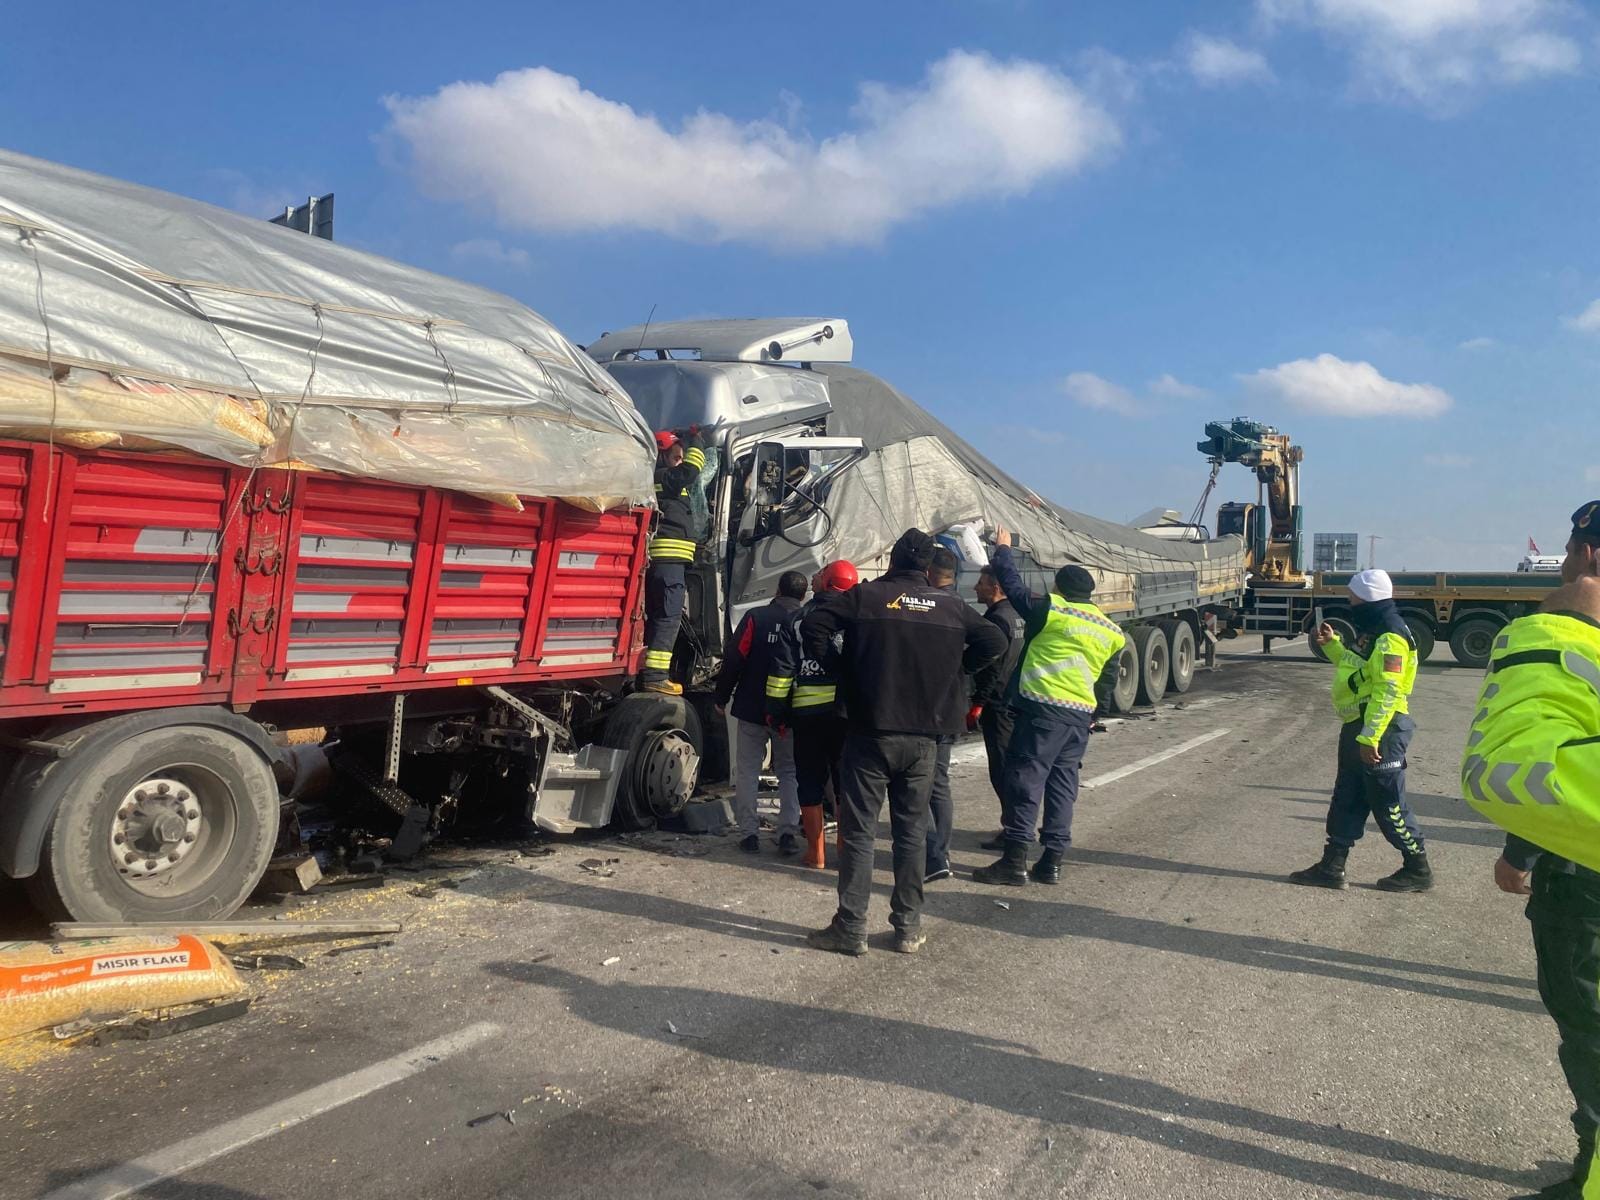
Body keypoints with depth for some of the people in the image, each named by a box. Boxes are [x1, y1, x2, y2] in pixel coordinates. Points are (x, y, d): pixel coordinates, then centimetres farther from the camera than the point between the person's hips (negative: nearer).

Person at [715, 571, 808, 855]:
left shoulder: (756, 617, -8)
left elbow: (734, 660, -10)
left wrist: (721, 699, 1)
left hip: (753, 710, -2)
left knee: (747, 771, 7)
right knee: (789, 772, 12)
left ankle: (749, 833, 4)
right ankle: (788, 833, 5)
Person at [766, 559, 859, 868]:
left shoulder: (797, 620, 2)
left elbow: (781, 671, 0)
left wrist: (777, 713, 6)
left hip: (806, 712, 0)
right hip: (847, 712, 0)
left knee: (811, 782, 10)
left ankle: (815, 852, 12)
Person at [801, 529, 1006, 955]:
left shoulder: (865, 596, -3)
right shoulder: (950, 606, 4)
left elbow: (813, 626, -12)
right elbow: (995, 641, 4)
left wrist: (836, 669, 2)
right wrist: (952, 671, 11)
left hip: (869, 733, -3)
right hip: (923, 738, 3)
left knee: (859, 832, 3)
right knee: (912, 832, 12)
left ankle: (850, 928, 5)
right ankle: (909, 927, 18)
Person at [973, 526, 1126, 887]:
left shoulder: (1051, 610, -5)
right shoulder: (1111, 630, 15)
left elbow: (1014, 586, 4)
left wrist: (1003, 549, 20)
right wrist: (1095, 716, 27)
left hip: (1043, 708, -7)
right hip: (1081, 714, 7)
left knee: (1025, 779, -4)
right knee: (1063, 784, 13)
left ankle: (1015, 862, -5)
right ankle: (1052, 862, 15)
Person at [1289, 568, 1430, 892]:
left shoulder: (1390, 637, -19)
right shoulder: (1371, 631, 14)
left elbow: (1386, 692, -25)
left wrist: (1370, 738, -27)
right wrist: (1331, 644, 16)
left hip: (1380, 730, -11)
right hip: (1358, 726, 11)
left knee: (1388, 805, 0)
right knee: (1346, 799, 11)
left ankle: (1418, 869, 14)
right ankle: (1332, 866, 16)